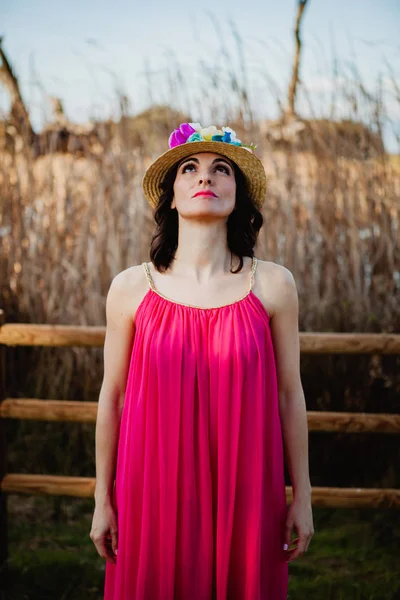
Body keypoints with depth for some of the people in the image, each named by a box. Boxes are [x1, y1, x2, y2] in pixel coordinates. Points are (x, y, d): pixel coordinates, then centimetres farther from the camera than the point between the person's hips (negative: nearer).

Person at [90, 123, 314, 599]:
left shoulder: (272, 284, -3)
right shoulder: (131, 288, -2)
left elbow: (289, 394, 2)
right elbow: (112, 398, 3)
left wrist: (302, 496, 5)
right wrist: (102, 500, 6)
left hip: (246, 491, 0)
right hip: (155, 489, 0)